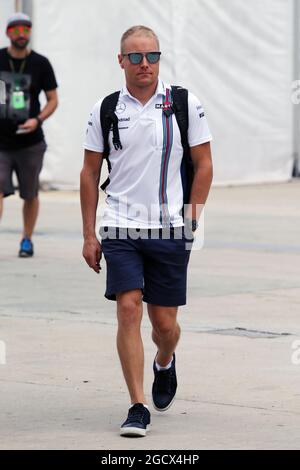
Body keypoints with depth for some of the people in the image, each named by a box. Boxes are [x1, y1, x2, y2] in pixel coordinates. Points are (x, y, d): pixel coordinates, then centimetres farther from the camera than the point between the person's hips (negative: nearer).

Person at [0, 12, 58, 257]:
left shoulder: (40, 63, 1)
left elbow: (53, 99, 6)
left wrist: (37, 120, -12)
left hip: (30, 142, 0)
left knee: (30, 195, 9)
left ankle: (27, 240, 25)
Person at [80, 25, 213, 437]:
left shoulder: (185, 104, 0)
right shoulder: (105, 110, 3)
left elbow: (203, 164, 5)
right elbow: (90, 173, 9)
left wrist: (192, 219, -3)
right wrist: (89, 235, 5)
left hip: (169, 230, 0)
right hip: (120, 228, 0)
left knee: (164, 322, 5)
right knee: (128, 309, -13)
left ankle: (165, 363, 40)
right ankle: (138, 407, -8)